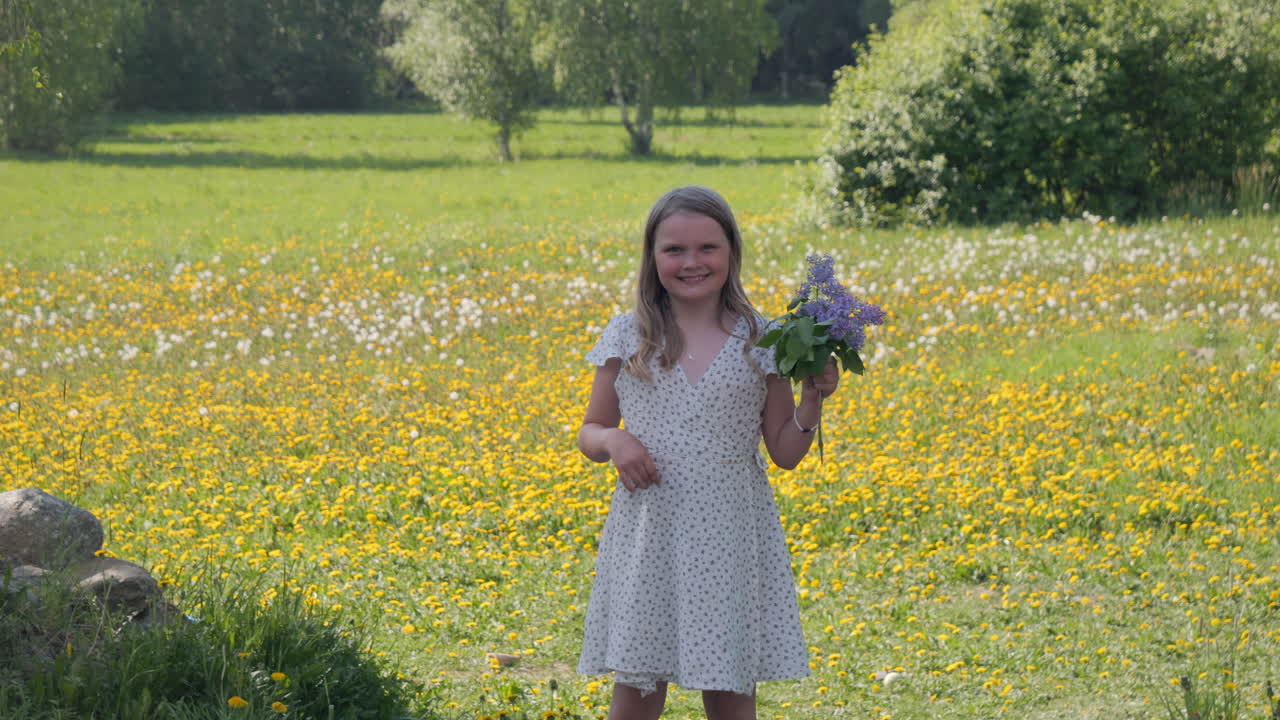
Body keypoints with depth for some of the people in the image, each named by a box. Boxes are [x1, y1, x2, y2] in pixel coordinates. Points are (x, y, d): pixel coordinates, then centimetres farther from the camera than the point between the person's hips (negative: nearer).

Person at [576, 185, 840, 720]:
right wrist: (612, 441, -12)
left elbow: (785, 454, 5)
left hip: (731, 534, 0)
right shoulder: (627, 337, 3)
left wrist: (812, 399, -11)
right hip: (649, 533, 0)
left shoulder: (760, 342, 2)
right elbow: (589, 435, 10)